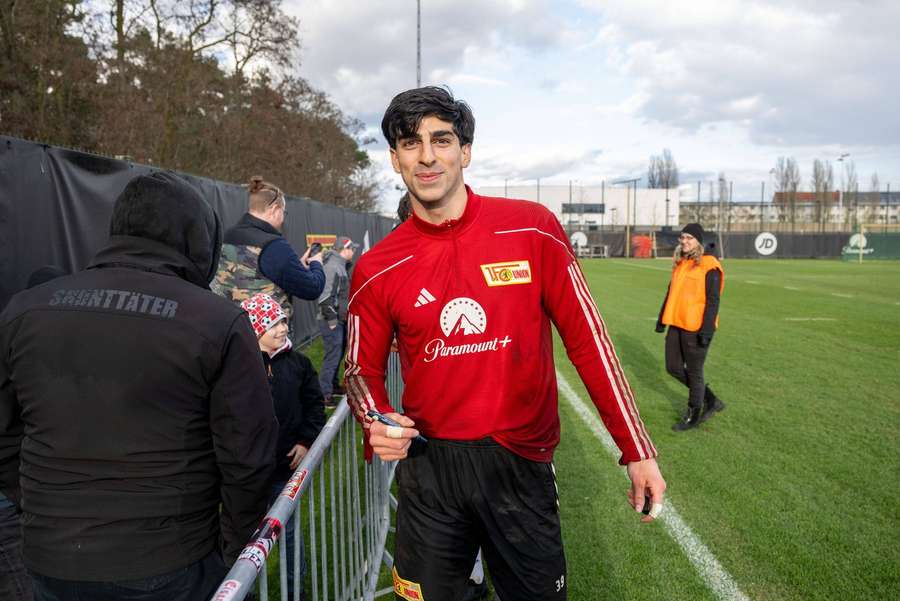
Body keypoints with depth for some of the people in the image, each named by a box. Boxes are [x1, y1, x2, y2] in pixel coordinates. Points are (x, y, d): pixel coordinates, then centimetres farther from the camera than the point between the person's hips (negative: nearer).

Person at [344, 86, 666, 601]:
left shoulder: (533, 230, -7)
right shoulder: (377, 269, -3)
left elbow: (588, 340, -4)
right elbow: (364, 371, 8)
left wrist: (637, 450, -3)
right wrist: (378, 426, -14)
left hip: (523, 464, 0)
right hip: (428, 468, 1)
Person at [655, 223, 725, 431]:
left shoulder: (709, 266, -11)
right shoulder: (680, 264, 12)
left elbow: (713, 301, -14)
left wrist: (707, 330, -19)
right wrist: (662, 319, 18)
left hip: (696, 328, -8)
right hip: (676, 325, 8)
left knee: (694, 372, 4)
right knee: (674, 368, 12)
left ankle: (693, 416, 21)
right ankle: (712, 401, 29)